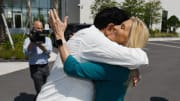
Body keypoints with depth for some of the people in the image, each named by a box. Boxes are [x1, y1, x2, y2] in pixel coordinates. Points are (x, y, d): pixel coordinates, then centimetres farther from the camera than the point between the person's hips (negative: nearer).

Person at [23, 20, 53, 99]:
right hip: (35, 68, -4)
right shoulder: (28, 40, -1)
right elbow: (26, 52, -17)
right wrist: (32, 41, -27)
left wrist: (39, 44, -27)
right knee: (40, 91, -6)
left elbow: (49, 50, -11)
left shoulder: (47, 39, 6)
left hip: (45, 67, 4)